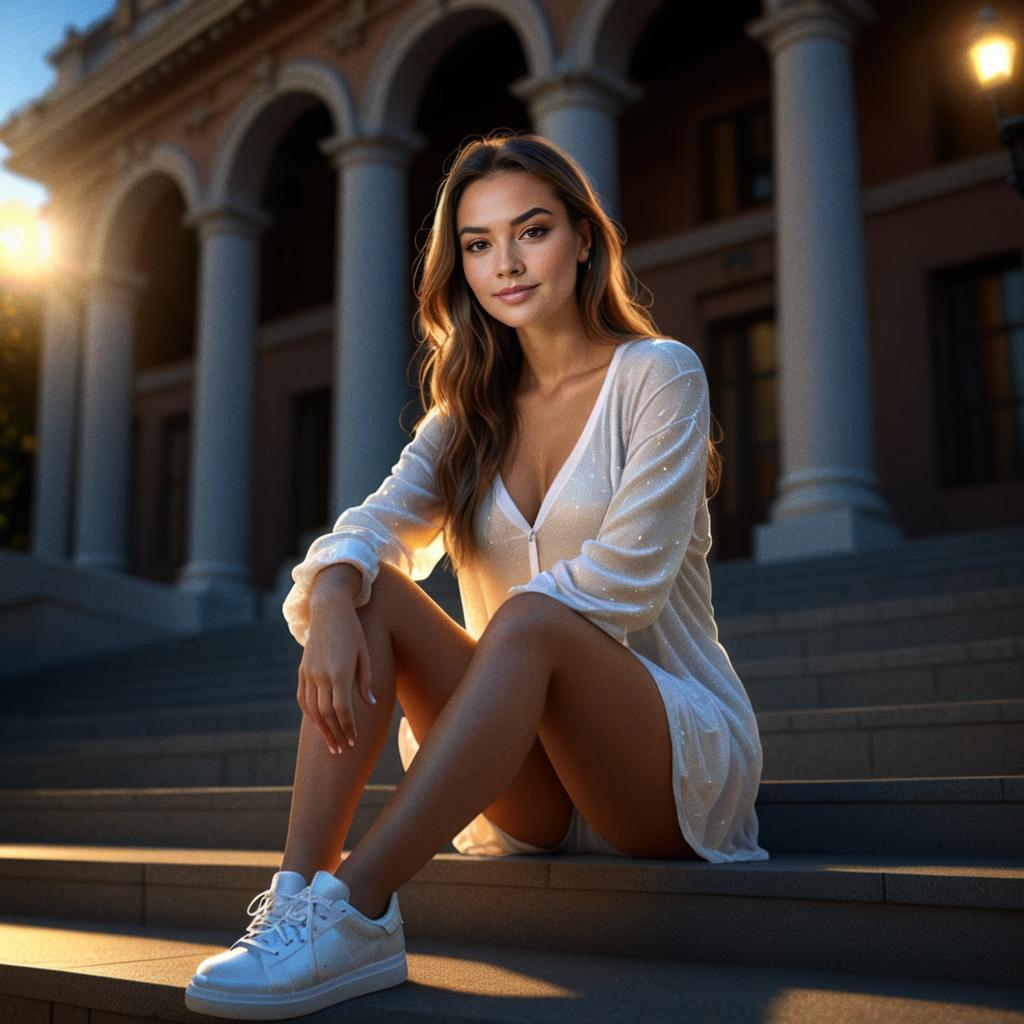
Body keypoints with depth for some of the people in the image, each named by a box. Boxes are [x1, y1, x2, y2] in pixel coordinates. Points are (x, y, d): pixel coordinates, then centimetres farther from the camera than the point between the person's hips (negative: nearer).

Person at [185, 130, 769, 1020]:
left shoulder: (659, 374, -2)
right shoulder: (467, 418, 12)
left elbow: (628, 577, -14)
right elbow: (373, 525, -7)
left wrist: (480, 649, -17)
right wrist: (331, 597, -29)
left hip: (682, 758, -4)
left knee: (529, 620, -33)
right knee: (368, 592, -18)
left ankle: (356, 911, -39)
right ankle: (297, 894, -29)